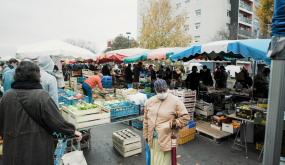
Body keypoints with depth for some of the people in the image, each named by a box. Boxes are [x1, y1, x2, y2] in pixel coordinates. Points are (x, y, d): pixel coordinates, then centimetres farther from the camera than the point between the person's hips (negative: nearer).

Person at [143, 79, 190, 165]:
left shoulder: (175, 101, -11)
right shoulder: (149, 101, 3)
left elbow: (185, 117, -6)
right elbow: (146, 120, 10)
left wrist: (174, 124, -15)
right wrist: (146, 135, 12)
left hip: (166, 138, -4)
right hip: (152, 138, 4)